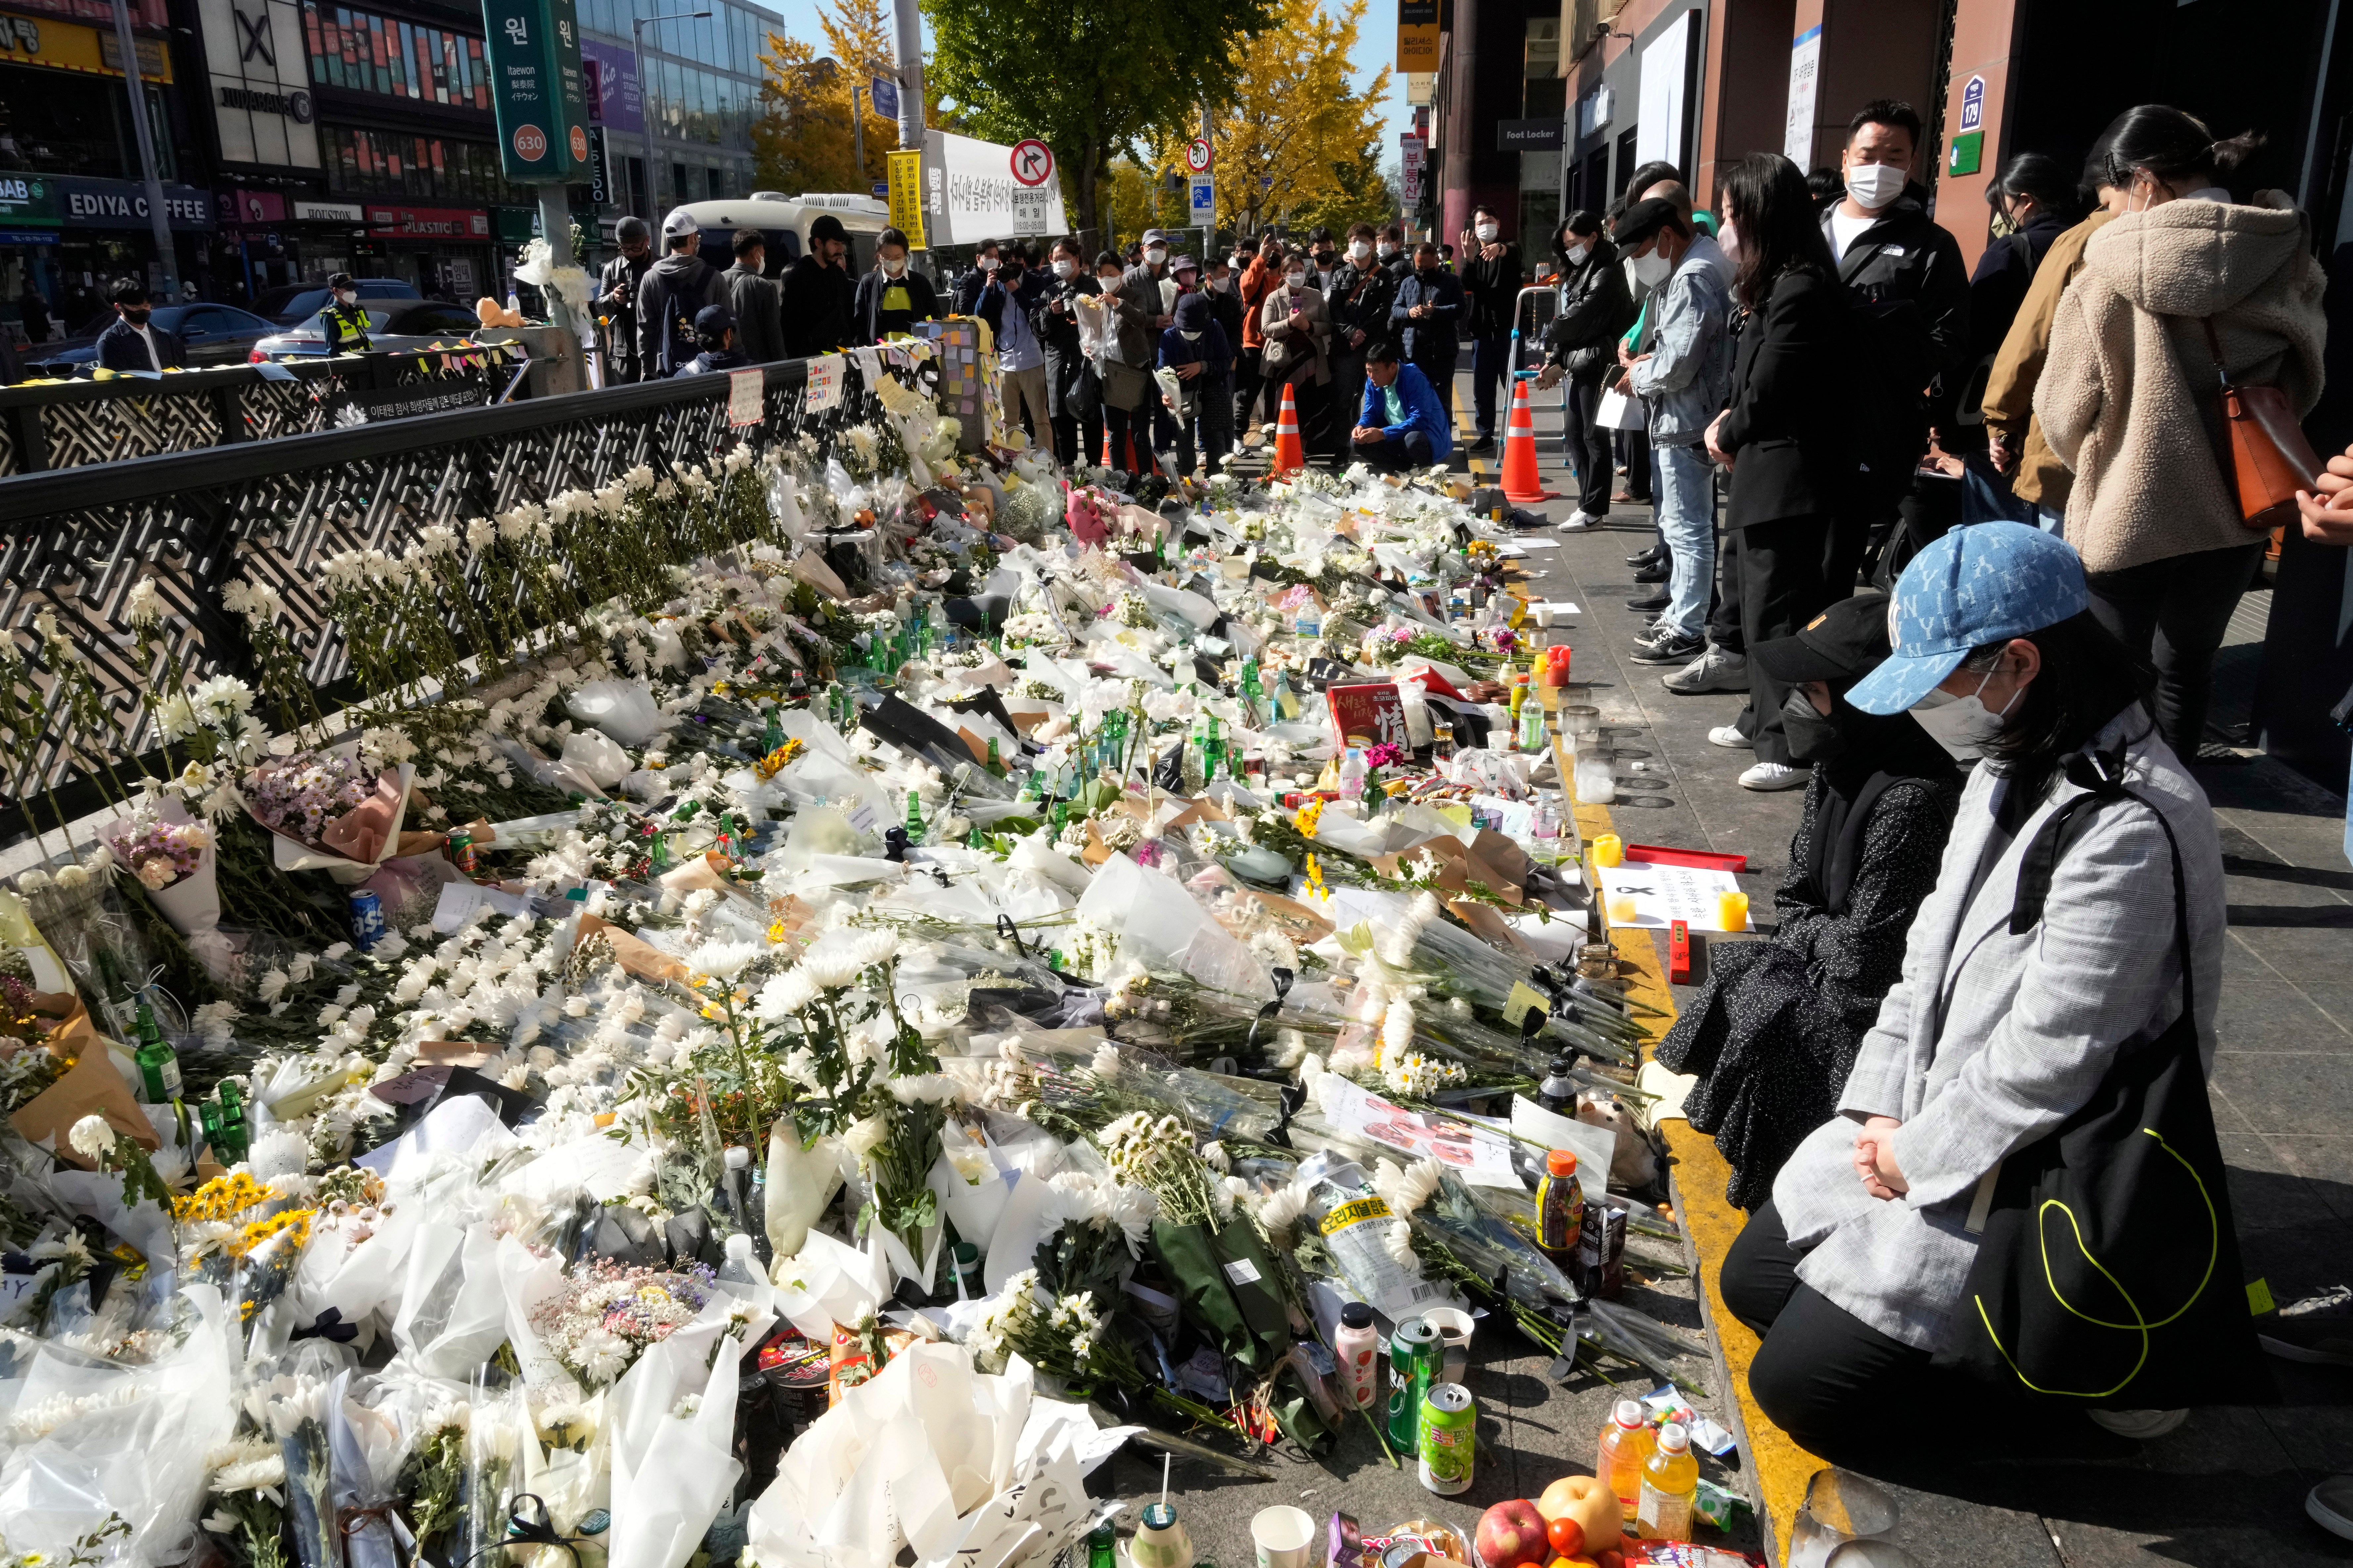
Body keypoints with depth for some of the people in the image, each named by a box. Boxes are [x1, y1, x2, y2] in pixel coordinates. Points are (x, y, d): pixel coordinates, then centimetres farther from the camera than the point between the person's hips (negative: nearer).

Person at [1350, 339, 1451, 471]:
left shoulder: (1414, 379, -23)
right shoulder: (1372, 382, -3)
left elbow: (1420, 421, -30)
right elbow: (1369, 414, 7)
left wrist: (1383, 433, -36)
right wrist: (1361, 427, -19)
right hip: (1396, 438, 7)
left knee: (1413, 440, -40)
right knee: (1357, 442, -10)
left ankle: (1425, 469, -6)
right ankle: (1406, 468, -6)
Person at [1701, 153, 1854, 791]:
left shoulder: (1800, 291, -19)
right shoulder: (1784, 283, 13)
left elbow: (1764, 392, -18)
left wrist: (1729, 435, -1)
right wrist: (1731, 423, 2)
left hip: (1787, 478, -10)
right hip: (1769, 470, 10)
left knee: (1777, 613, -6)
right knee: (1763, 606, 18)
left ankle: (1792, 749, 0)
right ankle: (1765, 721, 31)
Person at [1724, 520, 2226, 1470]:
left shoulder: (2128, 830, -28)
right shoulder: (2009, 770, 4)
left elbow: (2047, 1066, -26)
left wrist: (1918, 1152, -12)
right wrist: (1883, 1110, 0)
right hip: (1925, 1139, 9)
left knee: (1802, 1388, -6)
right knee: (1752, 1281, 15)